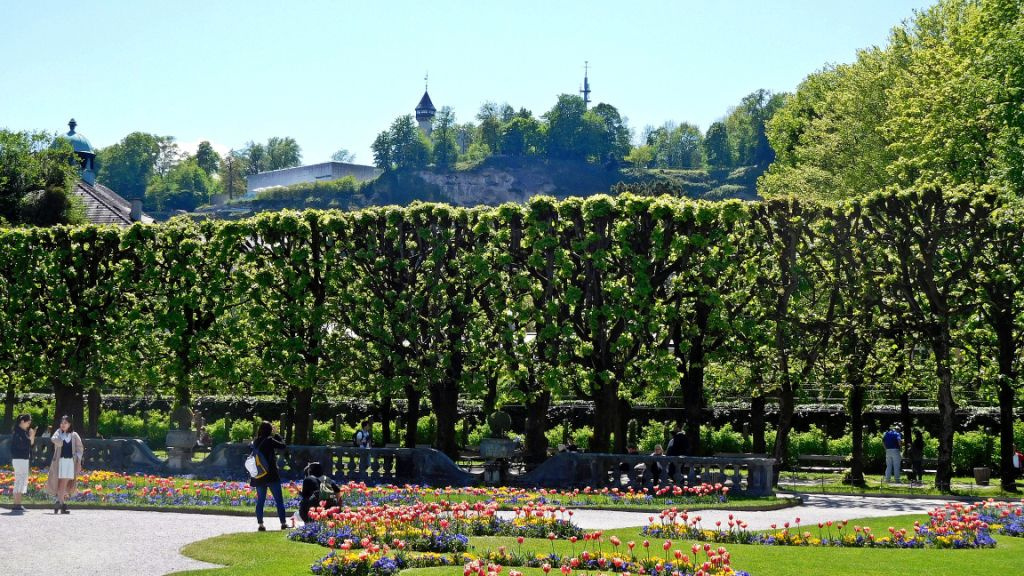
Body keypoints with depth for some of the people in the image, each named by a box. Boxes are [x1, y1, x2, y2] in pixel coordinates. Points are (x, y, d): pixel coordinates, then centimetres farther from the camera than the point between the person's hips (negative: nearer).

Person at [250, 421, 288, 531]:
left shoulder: (256, 442, 5)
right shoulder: (269, 440, -12)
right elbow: (284, 446, -8)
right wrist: (276, 436, 4)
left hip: (258, 476, 5)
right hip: (271, 475, -5)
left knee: (260, 500, 9)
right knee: (279, 500, 4)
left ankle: (260, 524, 3)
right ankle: (283, 523, 4)